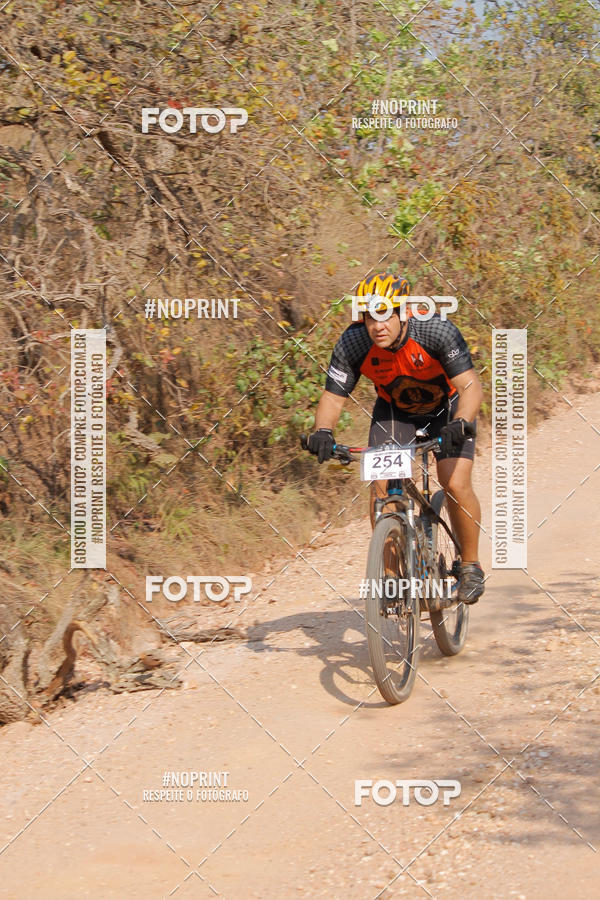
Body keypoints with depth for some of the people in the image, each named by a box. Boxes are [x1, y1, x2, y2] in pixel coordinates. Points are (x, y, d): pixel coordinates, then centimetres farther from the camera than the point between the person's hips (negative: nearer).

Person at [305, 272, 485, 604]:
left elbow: (471, 386, -35)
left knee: (455, 484, -17)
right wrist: (322, 431, -40)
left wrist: (460, 425, -54)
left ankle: (470, 566, 3)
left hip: (447, 406, -2)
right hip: (394, 410, 3)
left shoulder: (436, 331, -34)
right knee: (380, 485, -14)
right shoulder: (353, 344, -26)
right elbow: (333, 396, -19)